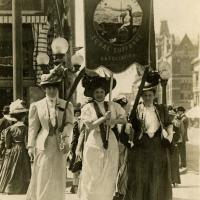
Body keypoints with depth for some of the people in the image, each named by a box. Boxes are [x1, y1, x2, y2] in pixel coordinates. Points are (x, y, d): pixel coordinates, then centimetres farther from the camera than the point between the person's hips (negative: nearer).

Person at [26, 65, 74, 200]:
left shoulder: (67, 105, 9)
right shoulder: (36, 106, 5)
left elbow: (70, 123, 0)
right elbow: (33, 128, 3)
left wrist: (66, 136, -18)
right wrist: (31, 146, -4)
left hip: (60, 146, 2)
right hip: (43, 145, -1)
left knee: (58, 179, 7)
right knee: (43, 179, 0)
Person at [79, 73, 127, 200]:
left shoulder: (113, 105, 7)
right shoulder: (88, 108, -1)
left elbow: (124, 119, 2)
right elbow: (90, 126, -10)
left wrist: (113, 120, -15)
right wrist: (104, 118, -18)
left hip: (110, 143, 3)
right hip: (94, 143, -3)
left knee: (108, 176, 6)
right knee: (93, 176, -1)